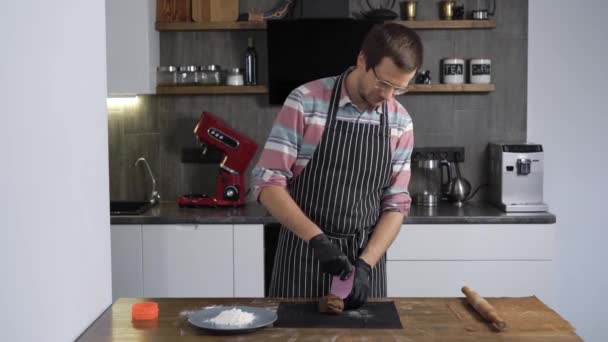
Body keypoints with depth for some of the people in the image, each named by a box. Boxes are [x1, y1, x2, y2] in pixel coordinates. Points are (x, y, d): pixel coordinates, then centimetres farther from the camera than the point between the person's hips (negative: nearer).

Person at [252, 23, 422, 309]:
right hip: (304, 251, -3)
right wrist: (317, 238, -24)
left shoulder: (400, 123, -1)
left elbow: (396, 203, 1)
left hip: (366, 255, 3)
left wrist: (364, 265, -12)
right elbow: (268, 183, -14)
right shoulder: (305, 102, -12)